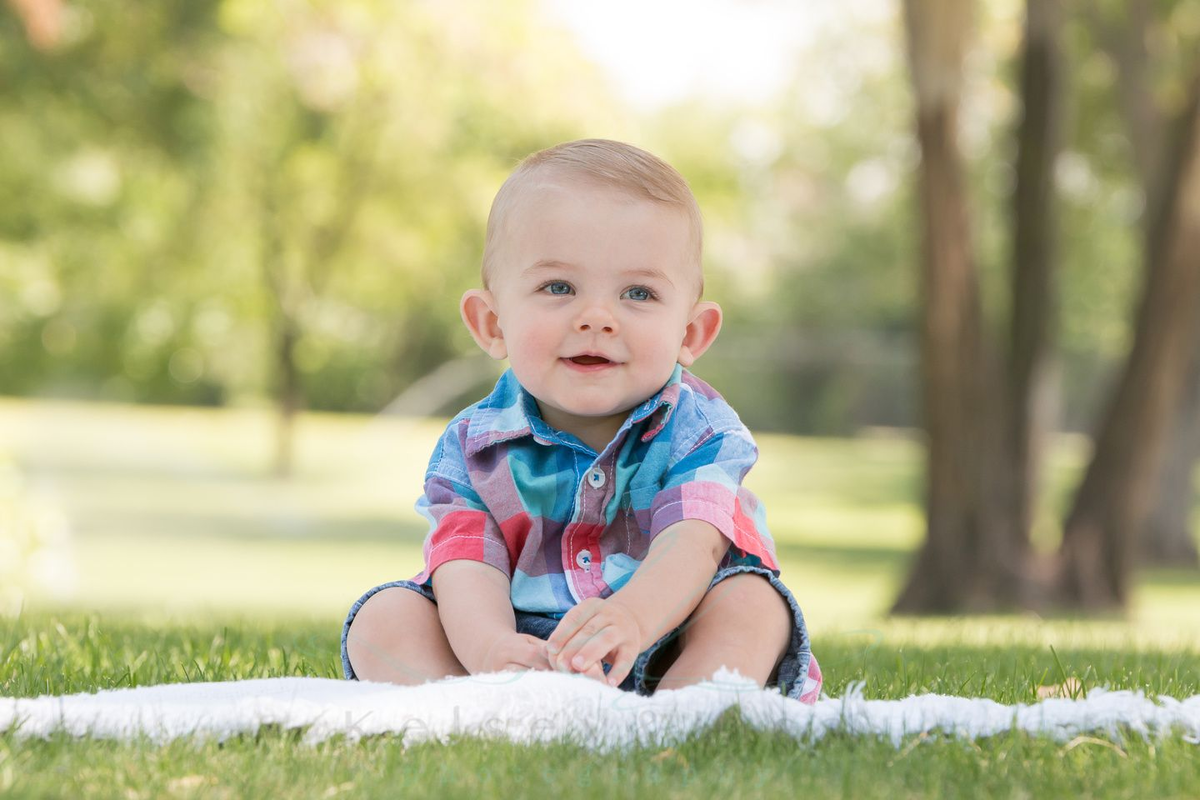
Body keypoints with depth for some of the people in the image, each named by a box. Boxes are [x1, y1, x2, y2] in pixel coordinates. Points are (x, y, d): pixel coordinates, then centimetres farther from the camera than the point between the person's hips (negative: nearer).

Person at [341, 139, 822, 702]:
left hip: (663, 662, -1)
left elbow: (691, 546, -25)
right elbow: (467, 570, -15)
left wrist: (631, 618, -50)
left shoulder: (698, 432, -7)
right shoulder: (473, 448, -1)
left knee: (752, 601, -26)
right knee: (383, 617, -15)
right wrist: (492, 648, -41)